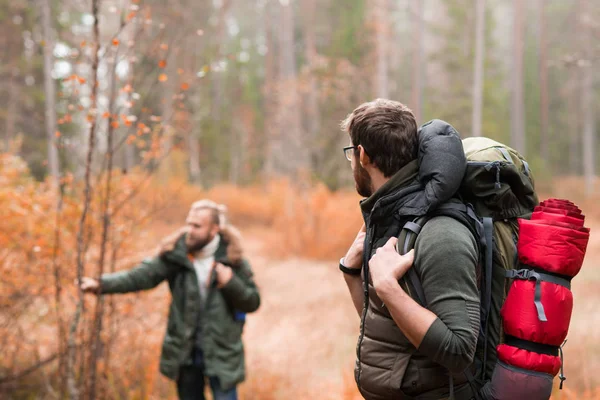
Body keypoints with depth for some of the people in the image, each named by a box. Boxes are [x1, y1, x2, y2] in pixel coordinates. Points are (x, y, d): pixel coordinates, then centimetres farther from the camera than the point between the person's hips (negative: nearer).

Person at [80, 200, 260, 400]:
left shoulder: (231, 258, -9)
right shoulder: (176, 254, -7)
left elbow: (252, 302, -4)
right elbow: (142, 275, -18)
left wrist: (231, 283, -23)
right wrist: (101, 284, -32)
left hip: (221, 353, -2)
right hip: (185, 351, 2)